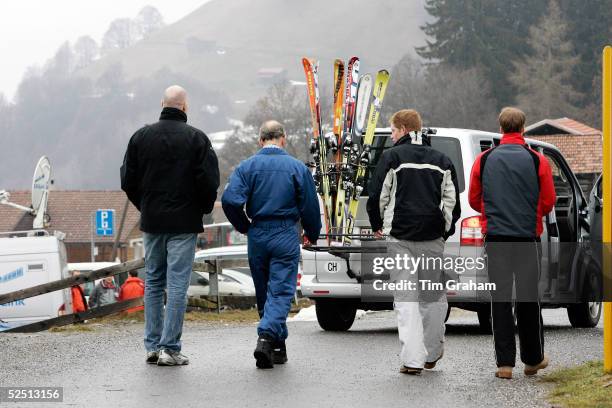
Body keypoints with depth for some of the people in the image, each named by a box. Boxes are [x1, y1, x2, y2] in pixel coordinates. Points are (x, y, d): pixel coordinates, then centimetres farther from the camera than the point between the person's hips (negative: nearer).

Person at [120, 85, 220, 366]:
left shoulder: (141, 137, 4)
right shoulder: (196, 138, -7)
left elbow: (127, 181, 5)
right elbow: (209, 182, -10)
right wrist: (203, 208, 8)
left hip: (151, 221, 4)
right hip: (184, 223, -4)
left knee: (153, 282, 13)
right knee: (177, 284, -3)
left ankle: (152, 346, 13)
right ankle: (170, 348, -6)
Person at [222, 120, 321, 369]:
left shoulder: (247, 167, 0)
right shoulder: (297, 168, -2)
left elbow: (230, 200, -12)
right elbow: (310, 206, 0)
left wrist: (244, 227, 4)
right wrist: (312, 235, 17)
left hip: (257, 236, 2)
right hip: (286, 236, -2)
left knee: (264, 292, 14)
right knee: (281, 291, -4)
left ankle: (278, 347, 22)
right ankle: (267, 337, -26)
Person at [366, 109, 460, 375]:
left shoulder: (392, 157, 0)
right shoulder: (442, 161, 11)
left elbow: (377, 196, -2)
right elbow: (452, 201, 8)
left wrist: (377, 224, 14)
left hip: (400, 237, -3)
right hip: (433, 238, 3)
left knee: (405, 299, -2)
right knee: (433, 296, 14)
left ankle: (412, 359, -11)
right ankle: (432, 354, 20)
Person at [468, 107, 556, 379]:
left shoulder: (484, 160, 2)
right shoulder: (537, 161, -3)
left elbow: (474, 200, 10)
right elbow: (548, 202, 0)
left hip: (495, 236, 1)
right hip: (528, 236, -1)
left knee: (500, 299, 2)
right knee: (528, 298, 9)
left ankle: (505, 362, -2)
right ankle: (533, 359, 19)